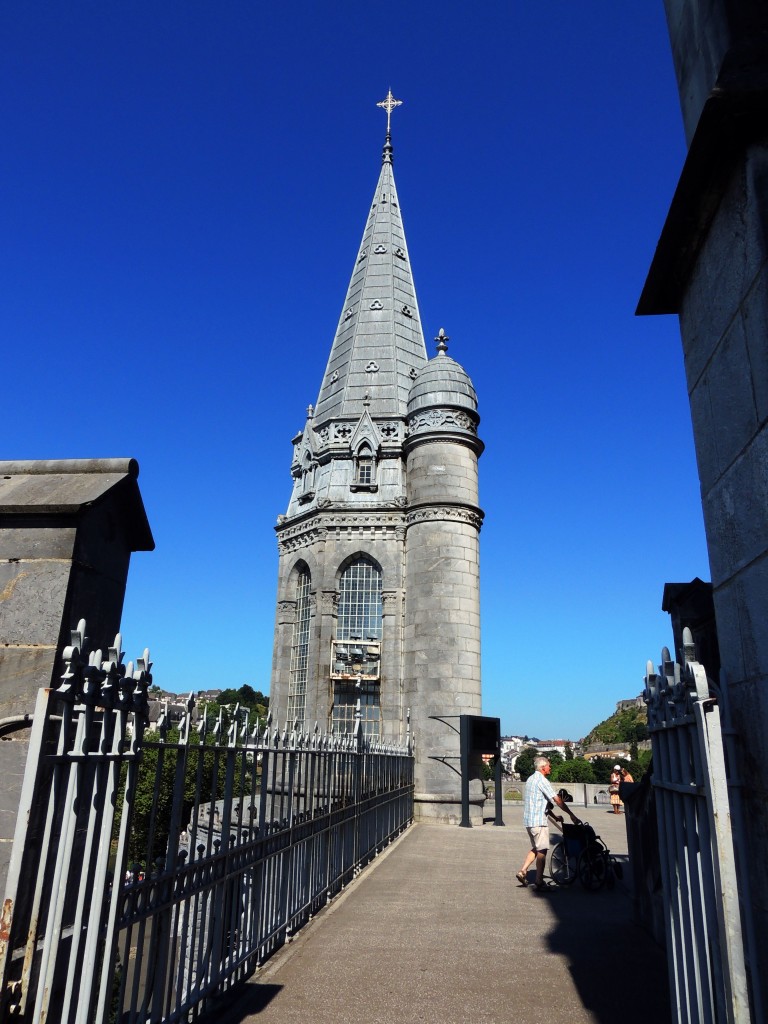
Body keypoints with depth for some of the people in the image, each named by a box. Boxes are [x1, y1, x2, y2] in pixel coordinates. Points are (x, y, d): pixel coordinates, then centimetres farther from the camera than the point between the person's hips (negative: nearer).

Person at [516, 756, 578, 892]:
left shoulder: (531, 779, 16)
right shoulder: (541, 780, -14)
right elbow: (557, 799, -17)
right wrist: (571, 815, -12)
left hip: (528, 819, 9)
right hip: (538, 820, -9)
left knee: (535, 848, 19)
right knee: (542, 850, -2)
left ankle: (522, 871, 12)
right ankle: (539, 883, 2)